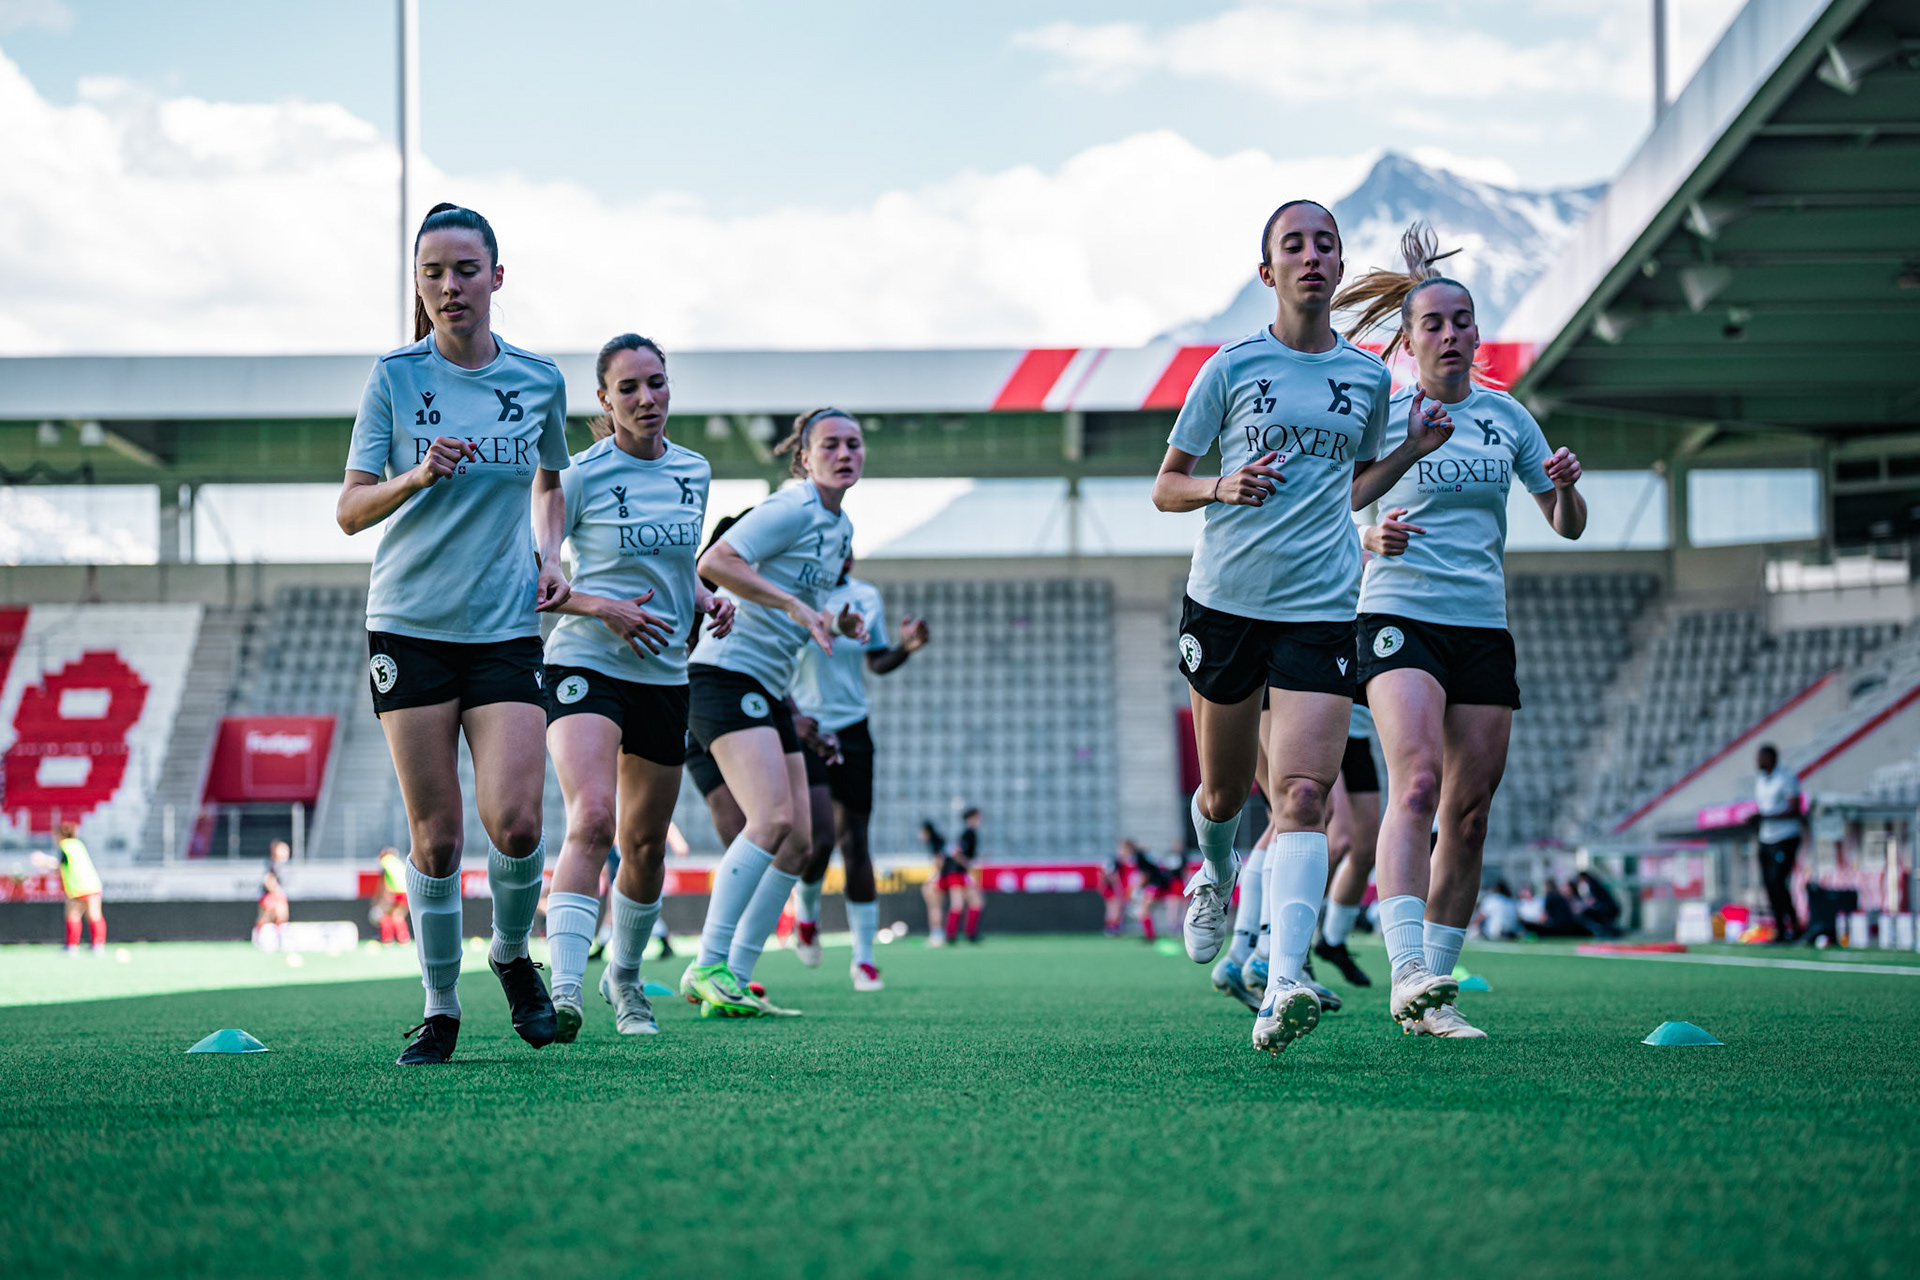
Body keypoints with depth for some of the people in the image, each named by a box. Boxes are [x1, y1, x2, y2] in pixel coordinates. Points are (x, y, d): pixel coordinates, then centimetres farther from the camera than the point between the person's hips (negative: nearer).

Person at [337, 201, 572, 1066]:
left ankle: (512, 954, 16)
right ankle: (440, 1008, 14)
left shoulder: (539, 379, 5)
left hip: (507, 629, 1)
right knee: (434, 833, -1)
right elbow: (350, 510, -4)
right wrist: (420, 475, -21)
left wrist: (549, 556, 6)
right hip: (409, 626, -1)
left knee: (514, 822, -13)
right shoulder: (395, 377, -1)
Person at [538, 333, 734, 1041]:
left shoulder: (694, 471, 8)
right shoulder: (580, 476, -9)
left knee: (645, 844, 13)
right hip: (585, 664, -6)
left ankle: (624, 976, 35)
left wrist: (706, 599, 4)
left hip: (664, 674, 6)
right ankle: (565, 989, -33)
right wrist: (603, 607, -17)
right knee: (591, 820, -26)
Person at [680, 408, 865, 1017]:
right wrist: (796, 605, -24)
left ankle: (735, 979, 9)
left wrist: (836, 625, 10)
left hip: (769, 691, 10)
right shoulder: (793, 508, -11)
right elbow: (714, 562, -22)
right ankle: (708, 967, -18)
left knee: (798, 843, 4)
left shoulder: (840, 527, 17)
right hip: (727, 675, -10)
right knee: (773, 818, -23)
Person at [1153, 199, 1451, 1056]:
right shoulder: (1232, 367, 3)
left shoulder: (1369, 378, 11)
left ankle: (1283, 987, -27)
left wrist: (1412, 450, 8)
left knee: (1301, 796, -16)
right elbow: (1165, 487, 8)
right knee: (1225, 794, 10)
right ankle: (1216, 873, 47)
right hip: (1224, 601, 0)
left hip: (1321, 609, 0)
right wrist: (1224, 487, -12)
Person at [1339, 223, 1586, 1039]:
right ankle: (1409, 975, -34)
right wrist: (1375, 540, -17)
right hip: (1398, 618, -4)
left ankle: (1431, 989, 11)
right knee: (1417, 784, -24)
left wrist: (1567, 486, -8)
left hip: (1483, 627, 4)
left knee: (1468, 813, 1)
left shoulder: (1506, 415, 12)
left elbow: (1567, 526, 14)